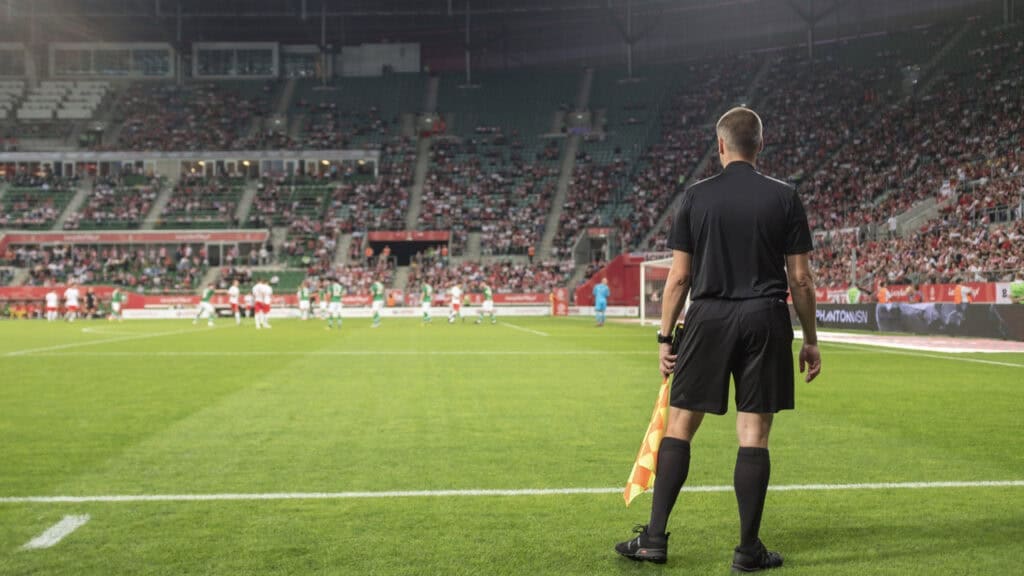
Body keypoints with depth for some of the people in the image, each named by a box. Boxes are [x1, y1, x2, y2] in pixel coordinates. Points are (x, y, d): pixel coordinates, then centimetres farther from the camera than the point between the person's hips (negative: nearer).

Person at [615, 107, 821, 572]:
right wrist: (810, 340, 8)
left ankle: (655, 538, 10)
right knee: (754, 436, 3)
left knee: (679, 426, 8)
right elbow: (800, 278, 0)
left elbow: (678, 277, 0)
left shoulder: (695, 198, 1)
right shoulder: (785, 198, 1)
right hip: (765, 322, 0)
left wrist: (665, 337, 7)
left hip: (708, 318, 0)